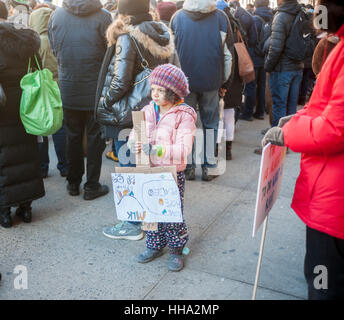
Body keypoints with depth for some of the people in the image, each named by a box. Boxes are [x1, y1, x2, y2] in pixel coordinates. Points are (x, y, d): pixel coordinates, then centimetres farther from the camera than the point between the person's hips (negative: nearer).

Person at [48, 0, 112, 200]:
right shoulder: (103, 17, -12)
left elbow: (54, 50, 7)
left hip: (68, 88, 3)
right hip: (96, 89, -3)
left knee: (73, 136, 15)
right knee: (95, 137, 7)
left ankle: (73, 183, 25)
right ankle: (92, 186, 14)